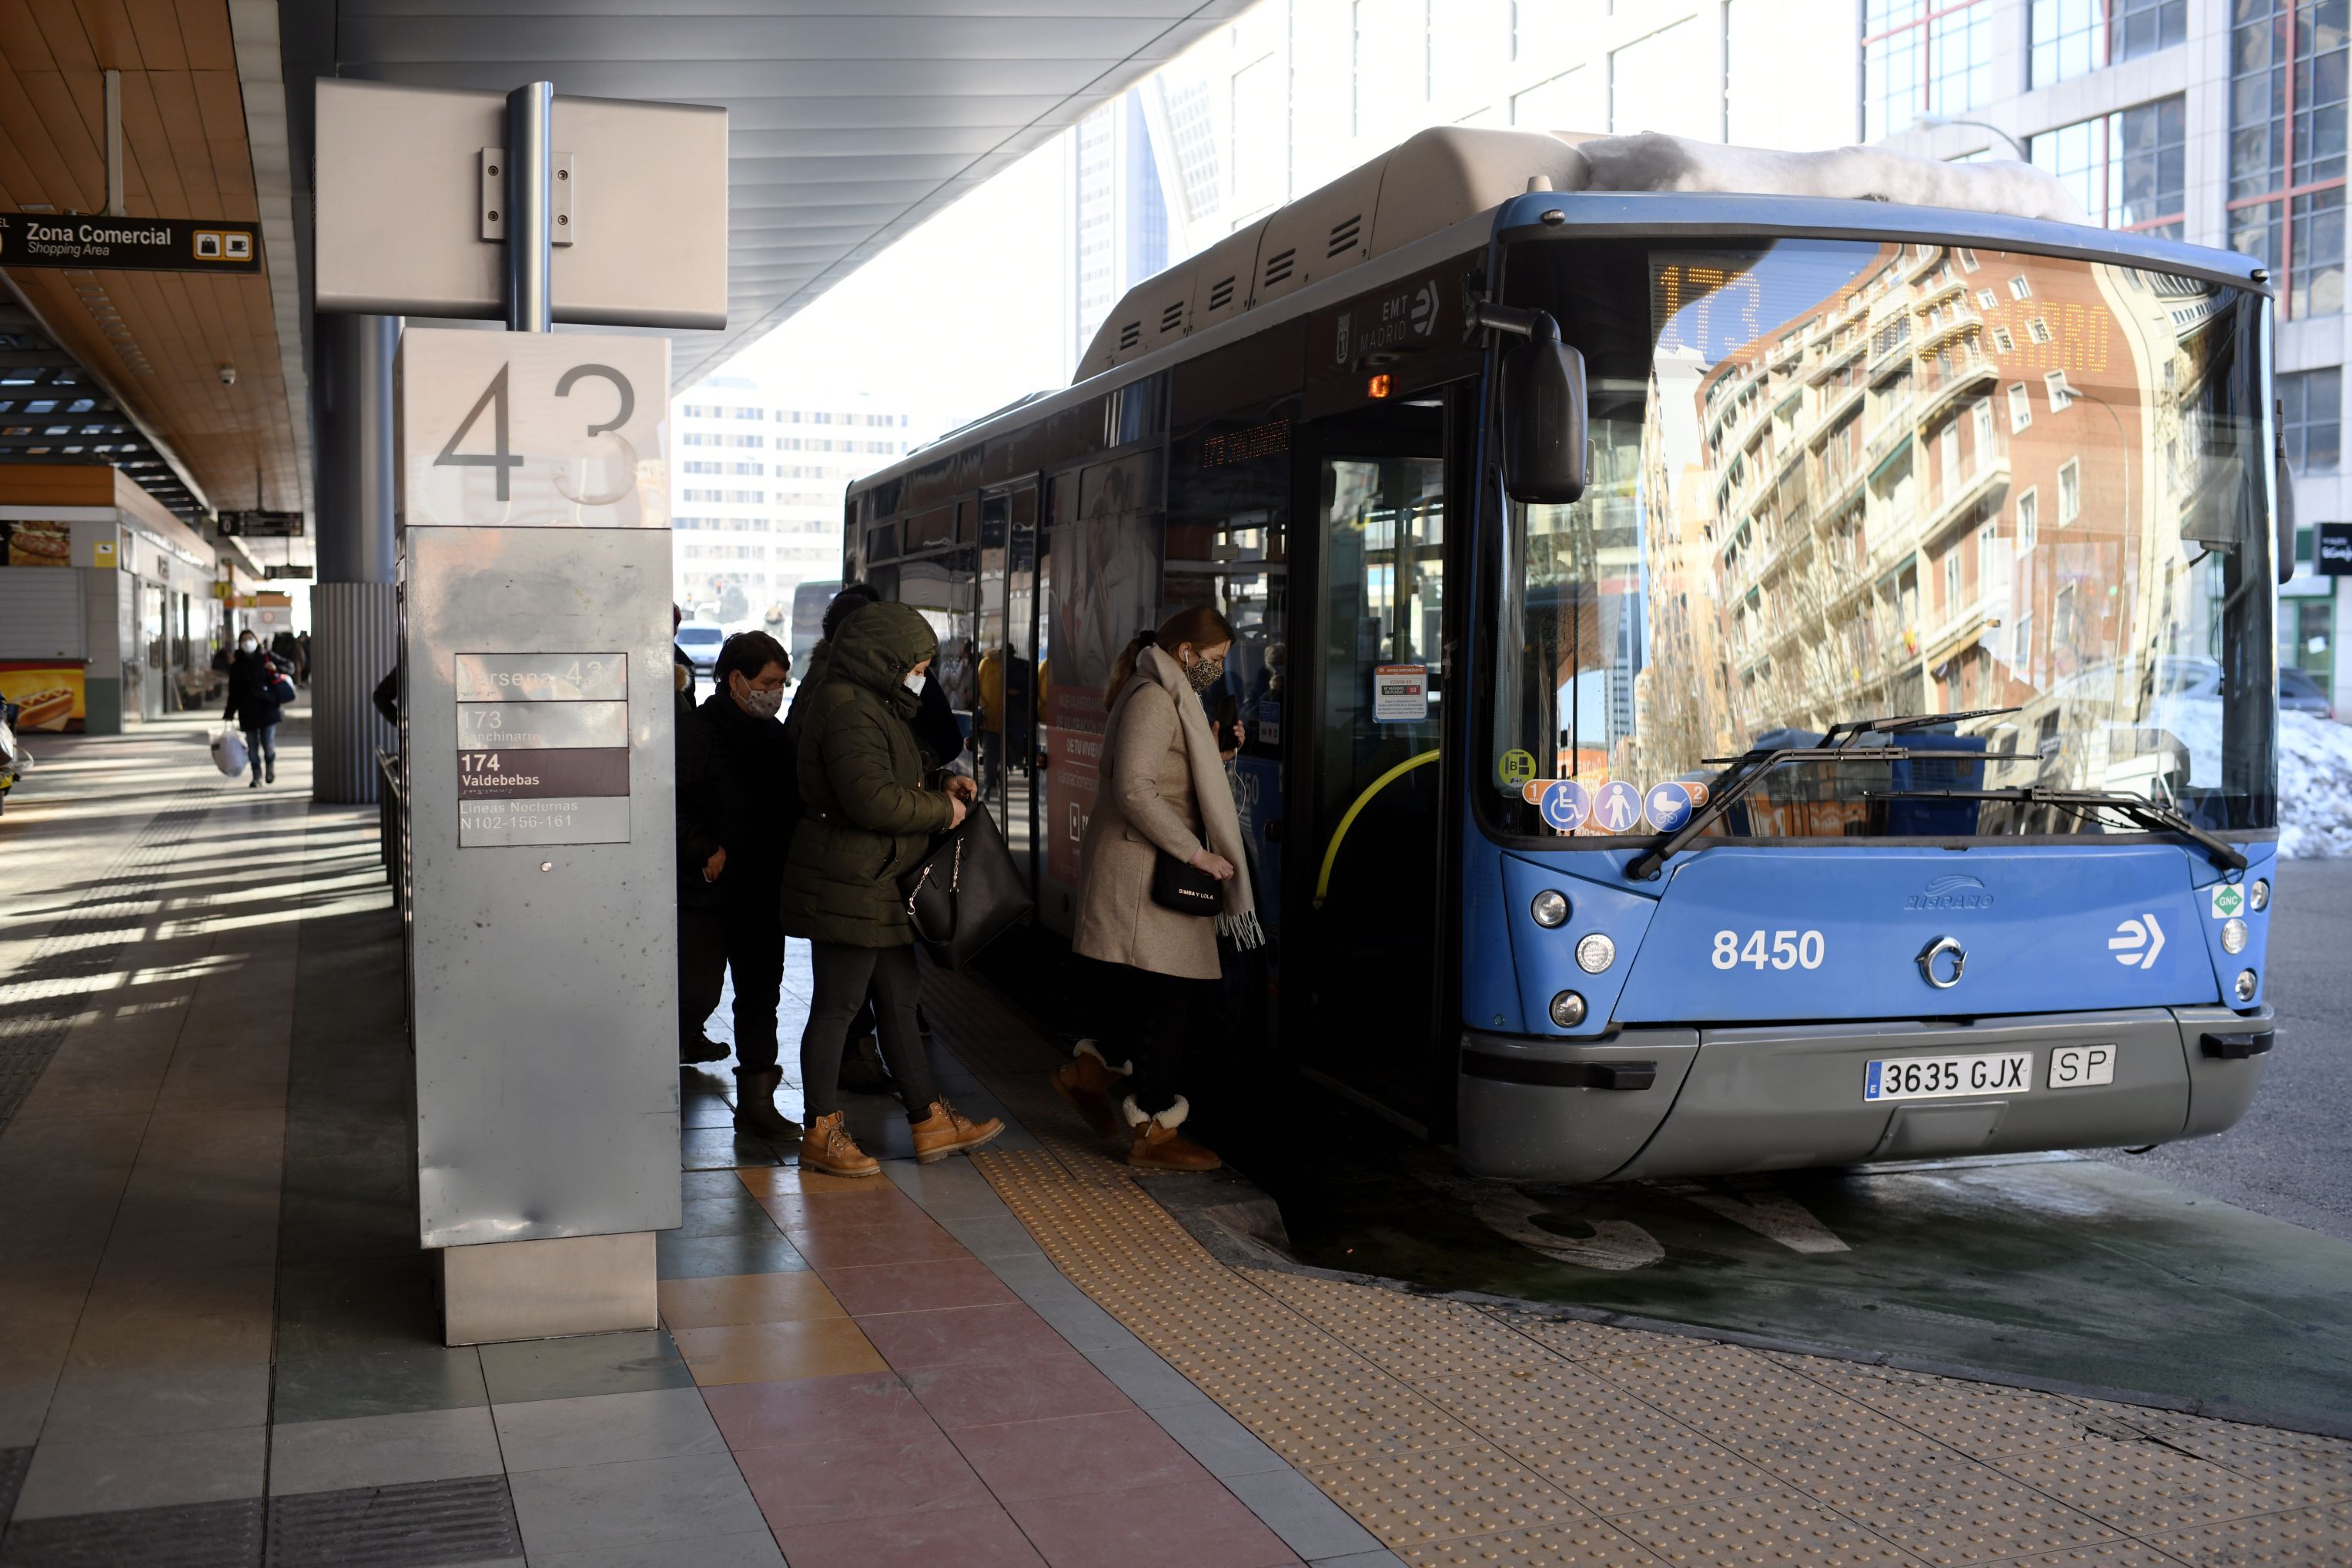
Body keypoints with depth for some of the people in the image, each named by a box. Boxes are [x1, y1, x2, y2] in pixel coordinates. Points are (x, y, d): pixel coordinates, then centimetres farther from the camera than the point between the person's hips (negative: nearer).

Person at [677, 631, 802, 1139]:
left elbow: (790, 806, 19)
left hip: (761, 890, 7)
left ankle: (756, 1101, 15)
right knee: (699, 992, -8)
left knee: (761, 993, 8)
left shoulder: (774, 737, 11)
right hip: (707, 889, -7)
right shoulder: (697, 735, -11)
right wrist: (705, 851, -18)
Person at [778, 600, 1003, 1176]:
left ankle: (931, 1122, 22)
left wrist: (936, 789, 8)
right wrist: (940, 812, -13)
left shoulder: (873, 706, 16)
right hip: (848, 886, -11)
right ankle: (821, 1133, 8)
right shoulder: (847, 709, -18)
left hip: (877, 886, 11)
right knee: (837, 1005, -1)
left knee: (899, 1003, 14)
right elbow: (872, 799, -26)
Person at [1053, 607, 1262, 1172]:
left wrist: (1217, 749, 10)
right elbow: (1133, 789, -23)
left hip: (1160, 872, 11)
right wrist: (1196, 852, -20)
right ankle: (1154, 1132, 5)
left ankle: (1090, 1071, 24)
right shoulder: (1152, 699, -14)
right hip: (1138, 872, -11)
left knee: (1192, 998, 11)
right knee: (1168, 999, -5)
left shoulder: (1171, 698, 20)